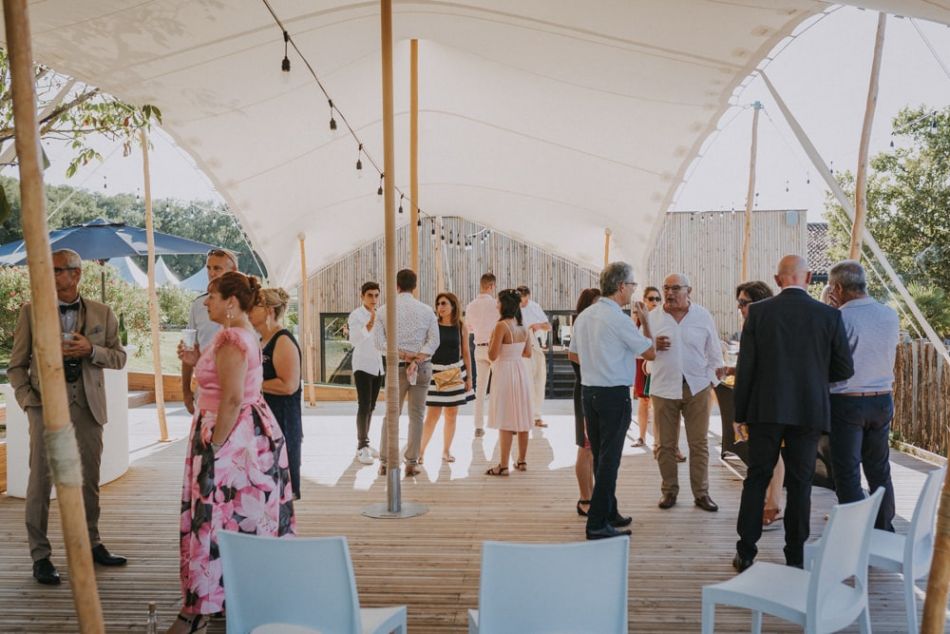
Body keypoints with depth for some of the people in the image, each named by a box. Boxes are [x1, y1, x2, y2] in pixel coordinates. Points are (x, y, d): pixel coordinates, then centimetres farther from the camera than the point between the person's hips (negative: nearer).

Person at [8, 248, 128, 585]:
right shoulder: (31, 311, 3)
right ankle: (40, 556, 11)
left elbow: (119, 357, 7)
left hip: (88, 404, 2)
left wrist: (91, 349, -11)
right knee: (41, 479, -1)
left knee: (89, 478, 10)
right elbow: (16, 365, 5)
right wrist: (28, 401, -8)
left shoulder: (102, 313, 6)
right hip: (47, 401, -1)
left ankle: (91, 544, 25)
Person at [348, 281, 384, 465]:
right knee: (364, 405, -13)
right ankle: (362, 447, -11)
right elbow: (354, 340, -24)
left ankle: (364, 443, 20)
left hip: (379, 365, 6)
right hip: (363, 364, -6)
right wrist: (370, 324, -35)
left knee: (371, 406, 10)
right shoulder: (356, 315, -10)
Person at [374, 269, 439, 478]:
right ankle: (412, 463, 9)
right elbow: (434, 341, -8)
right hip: (423, 367, 0)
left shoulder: (384, 310, -1)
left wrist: (404, 355, -10)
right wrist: (417, 360, -14)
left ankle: (385, 462, 14)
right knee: (416, 415, 7)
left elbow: (380, 342, -9)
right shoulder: (426, 310, 1)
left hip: (397, 367, 0)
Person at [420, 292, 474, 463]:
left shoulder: (461, 327, 2)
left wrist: (469, 377, 6)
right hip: (435, 372, -2)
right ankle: (420, 450, 7)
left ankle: (446, 451, 22)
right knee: (432, 415, -4)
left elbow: (466, 353, 7)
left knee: (451, 415, 9)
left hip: (456, 373, 3)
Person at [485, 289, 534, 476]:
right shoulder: (524, 327, 5)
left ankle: (503, 465, 1)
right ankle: (522, 461, 22)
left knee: (505, 421, -3)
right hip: (521, 372, 7)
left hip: (505, 372, -7)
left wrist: (490, 341, 0)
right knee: (522, 418, 13)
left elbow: (493, 355, -17)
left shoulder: (501, 326, -16)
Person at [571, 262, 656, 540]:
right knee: (609, 459, -1)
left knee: (599, 457, 17)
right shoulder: (618, 319, -16)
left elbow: (574, 354, 17)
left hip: (589, 390, 8)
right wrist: (645, 321, 6)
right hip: (614, 394, -8)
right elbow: (650, 352, -6)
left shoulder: (584, 316, 8)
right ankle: (597, 524, 4)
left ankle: (609, 514, 31)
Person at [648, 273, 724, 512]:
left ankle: (701, 493, 17)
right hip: (664, 388, 0)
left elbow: (713, 351, 10)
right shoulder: (653, 317, 4)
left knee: (699, 443, 5)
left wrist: (716, 372, -1)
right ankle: (669, 491, 19)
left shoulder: (703, 316, 4)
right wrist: (653, 345, -13)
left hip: (696, 387, 0)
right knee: (666, 444, 6)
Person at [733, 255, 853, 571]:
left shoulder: (758, 311, -5)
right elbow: (845, 368, 2)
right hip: (810, 411, 1)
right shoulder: (829, 315, -3)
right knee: (800, 484, 10)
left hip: (766, 409, -1)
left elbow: (745, 366, -6)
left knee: (756, 480, 9)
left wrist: (741, 412, 2)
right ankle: (795, 557, 19)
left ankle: (746, 553, 13)